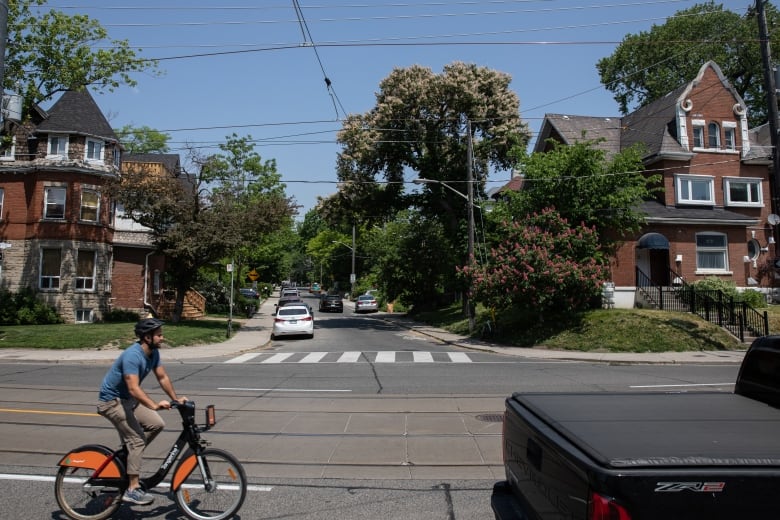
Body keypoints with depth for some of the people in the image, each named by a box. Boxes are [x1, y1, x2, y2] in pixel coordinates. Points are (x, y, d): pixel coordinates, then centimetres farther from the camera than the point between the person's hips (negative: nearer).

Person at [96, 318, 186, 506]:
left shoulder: (153, 352, -3)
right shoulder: (132, 356, -30)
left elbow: (162, 377, 4)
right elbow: (134, 388, -38)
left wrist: (176, 399, -4)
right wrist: (154, 405, -48)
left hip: (128, 399, 8)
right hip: (112, 401, -8)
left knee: (157, 424, -4)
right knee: (137, 439, -13)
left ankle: (129, 456, 14)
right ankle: (132, 490, -6)